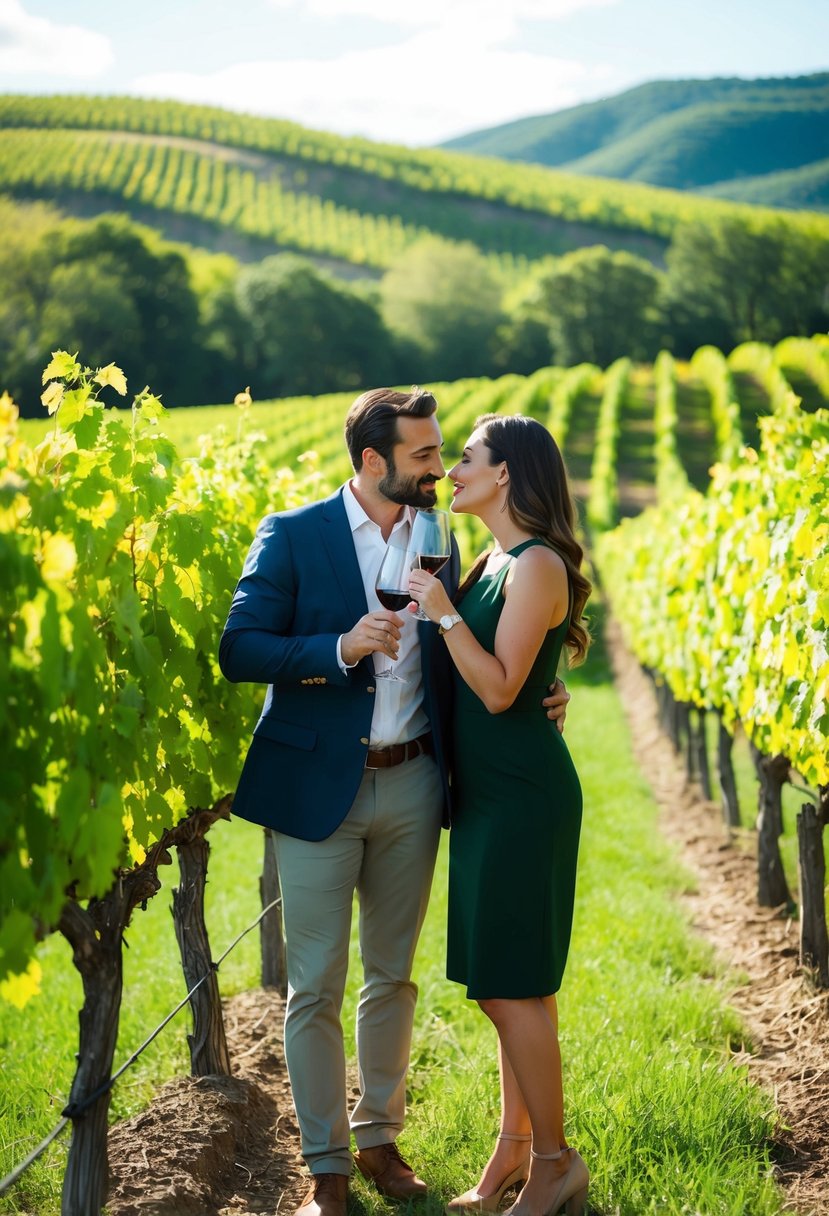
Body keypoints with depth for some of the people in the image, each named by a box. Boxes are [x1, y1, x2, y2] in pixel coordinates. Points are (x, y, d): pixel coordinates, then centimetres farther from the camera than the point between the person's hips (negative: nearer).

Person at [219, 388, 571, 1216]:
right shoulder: (292, 535, -5)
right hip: (318, 785, -4)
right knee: (315, 987, 2)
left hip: (411, 785, 4)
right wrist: (341, 648, -24)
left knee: (392, 977, 14)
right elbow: (239, 650, -12)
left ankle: (379, 1135, 29)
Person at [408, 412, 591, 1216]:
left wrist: (442, 611, -20)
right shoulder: (493, 562, 14)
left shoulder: (538, 564, -14)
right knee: (507, 983, 14)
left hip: (523, 795, -9)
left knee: (511, 984, -5)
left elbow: (500, 689, -19)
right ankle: (515, 1149, 23)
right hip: (486, 794, 9)